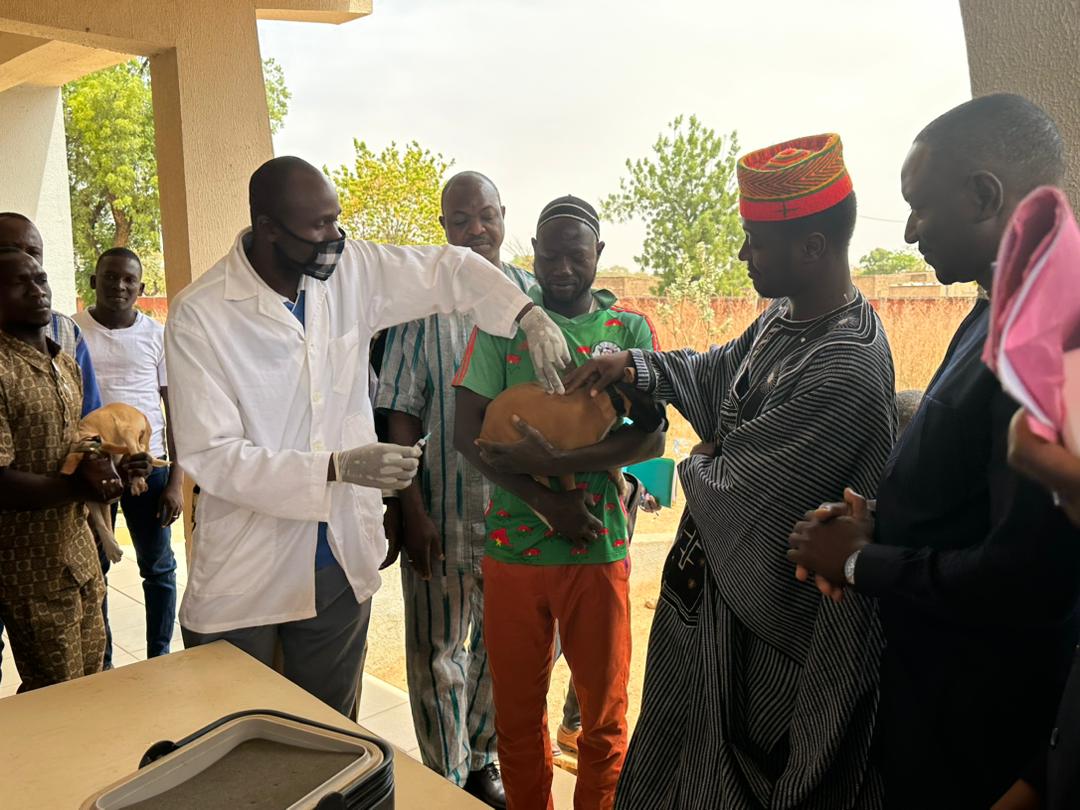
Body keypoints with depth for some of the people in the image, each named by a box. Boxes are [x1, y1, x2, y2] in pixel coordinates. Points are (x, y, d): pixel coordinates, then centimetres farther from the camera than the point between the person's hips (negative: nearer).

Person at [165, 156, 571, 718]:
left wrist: (532, 318, -7)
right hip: (242, 583, -3)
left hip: (341, 565, 4)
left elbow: (448, 270, 8)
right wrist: (339, 467, -25)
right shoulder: (198, 317, -15)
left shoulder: (348, 270, -2)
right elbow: (210, 455, -18)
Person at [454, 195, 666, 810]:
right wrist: (548, 504, -14)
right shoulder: (500, 325, 2)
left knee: (605, 713, 13)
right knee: (518, 713, 15)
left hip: (600, 550, 0)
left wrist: (551, 461, -20)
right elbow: (468, 434, -5)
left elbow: (653, 437, -9)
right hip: (513, 547, 1)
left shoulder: (631, 331, 2)